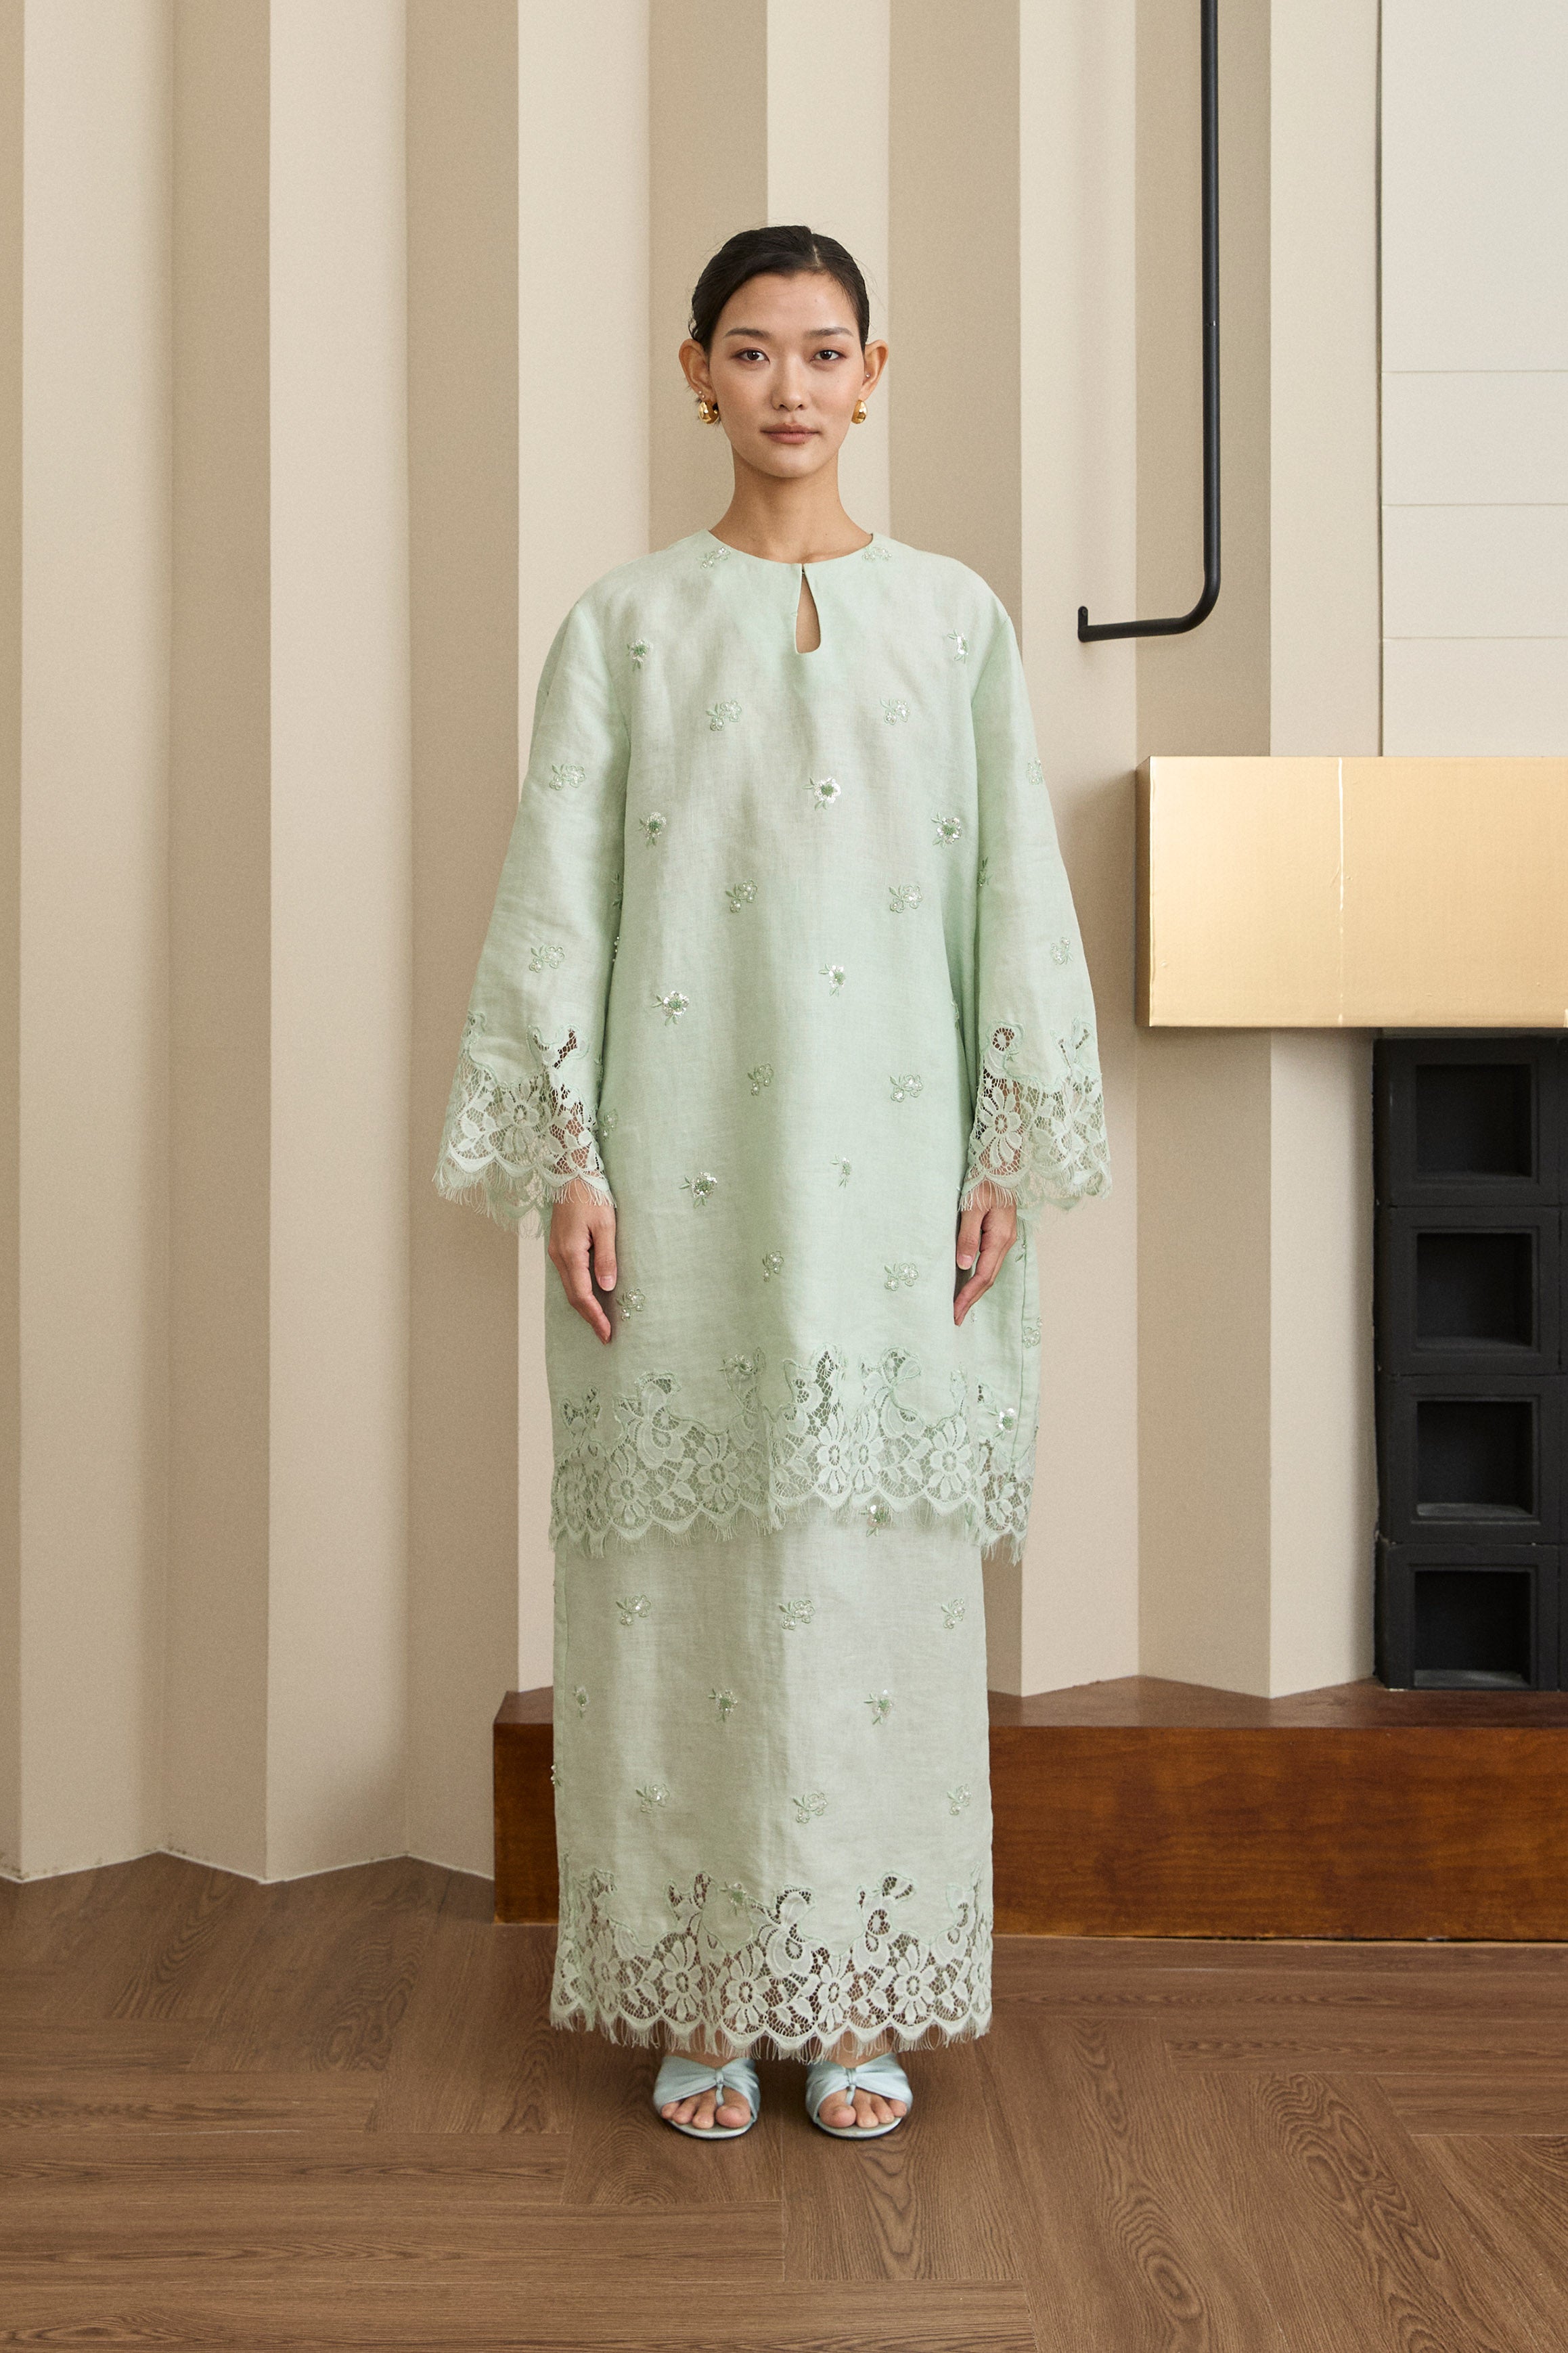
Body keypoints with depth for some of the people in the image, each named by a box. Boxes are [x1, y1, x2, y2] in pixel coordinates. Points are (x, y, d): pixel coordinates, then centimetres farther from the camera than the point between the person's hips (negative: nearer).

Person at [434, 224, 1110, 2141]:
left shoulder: (952, 618, 9)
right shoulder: (624, 623, 7)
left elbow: (1013, 889, 7)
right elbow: (555, 901, 2)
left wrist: (1010, 1154, 1)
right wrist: (565, 1158, -5)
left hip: (886, 1164, 1)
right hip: (681, 1167, 0)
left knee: (881, 1558, 3)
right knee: (679, 1562, 2)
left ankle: (861, 1999, 17)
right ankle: (700, 1999, 17)